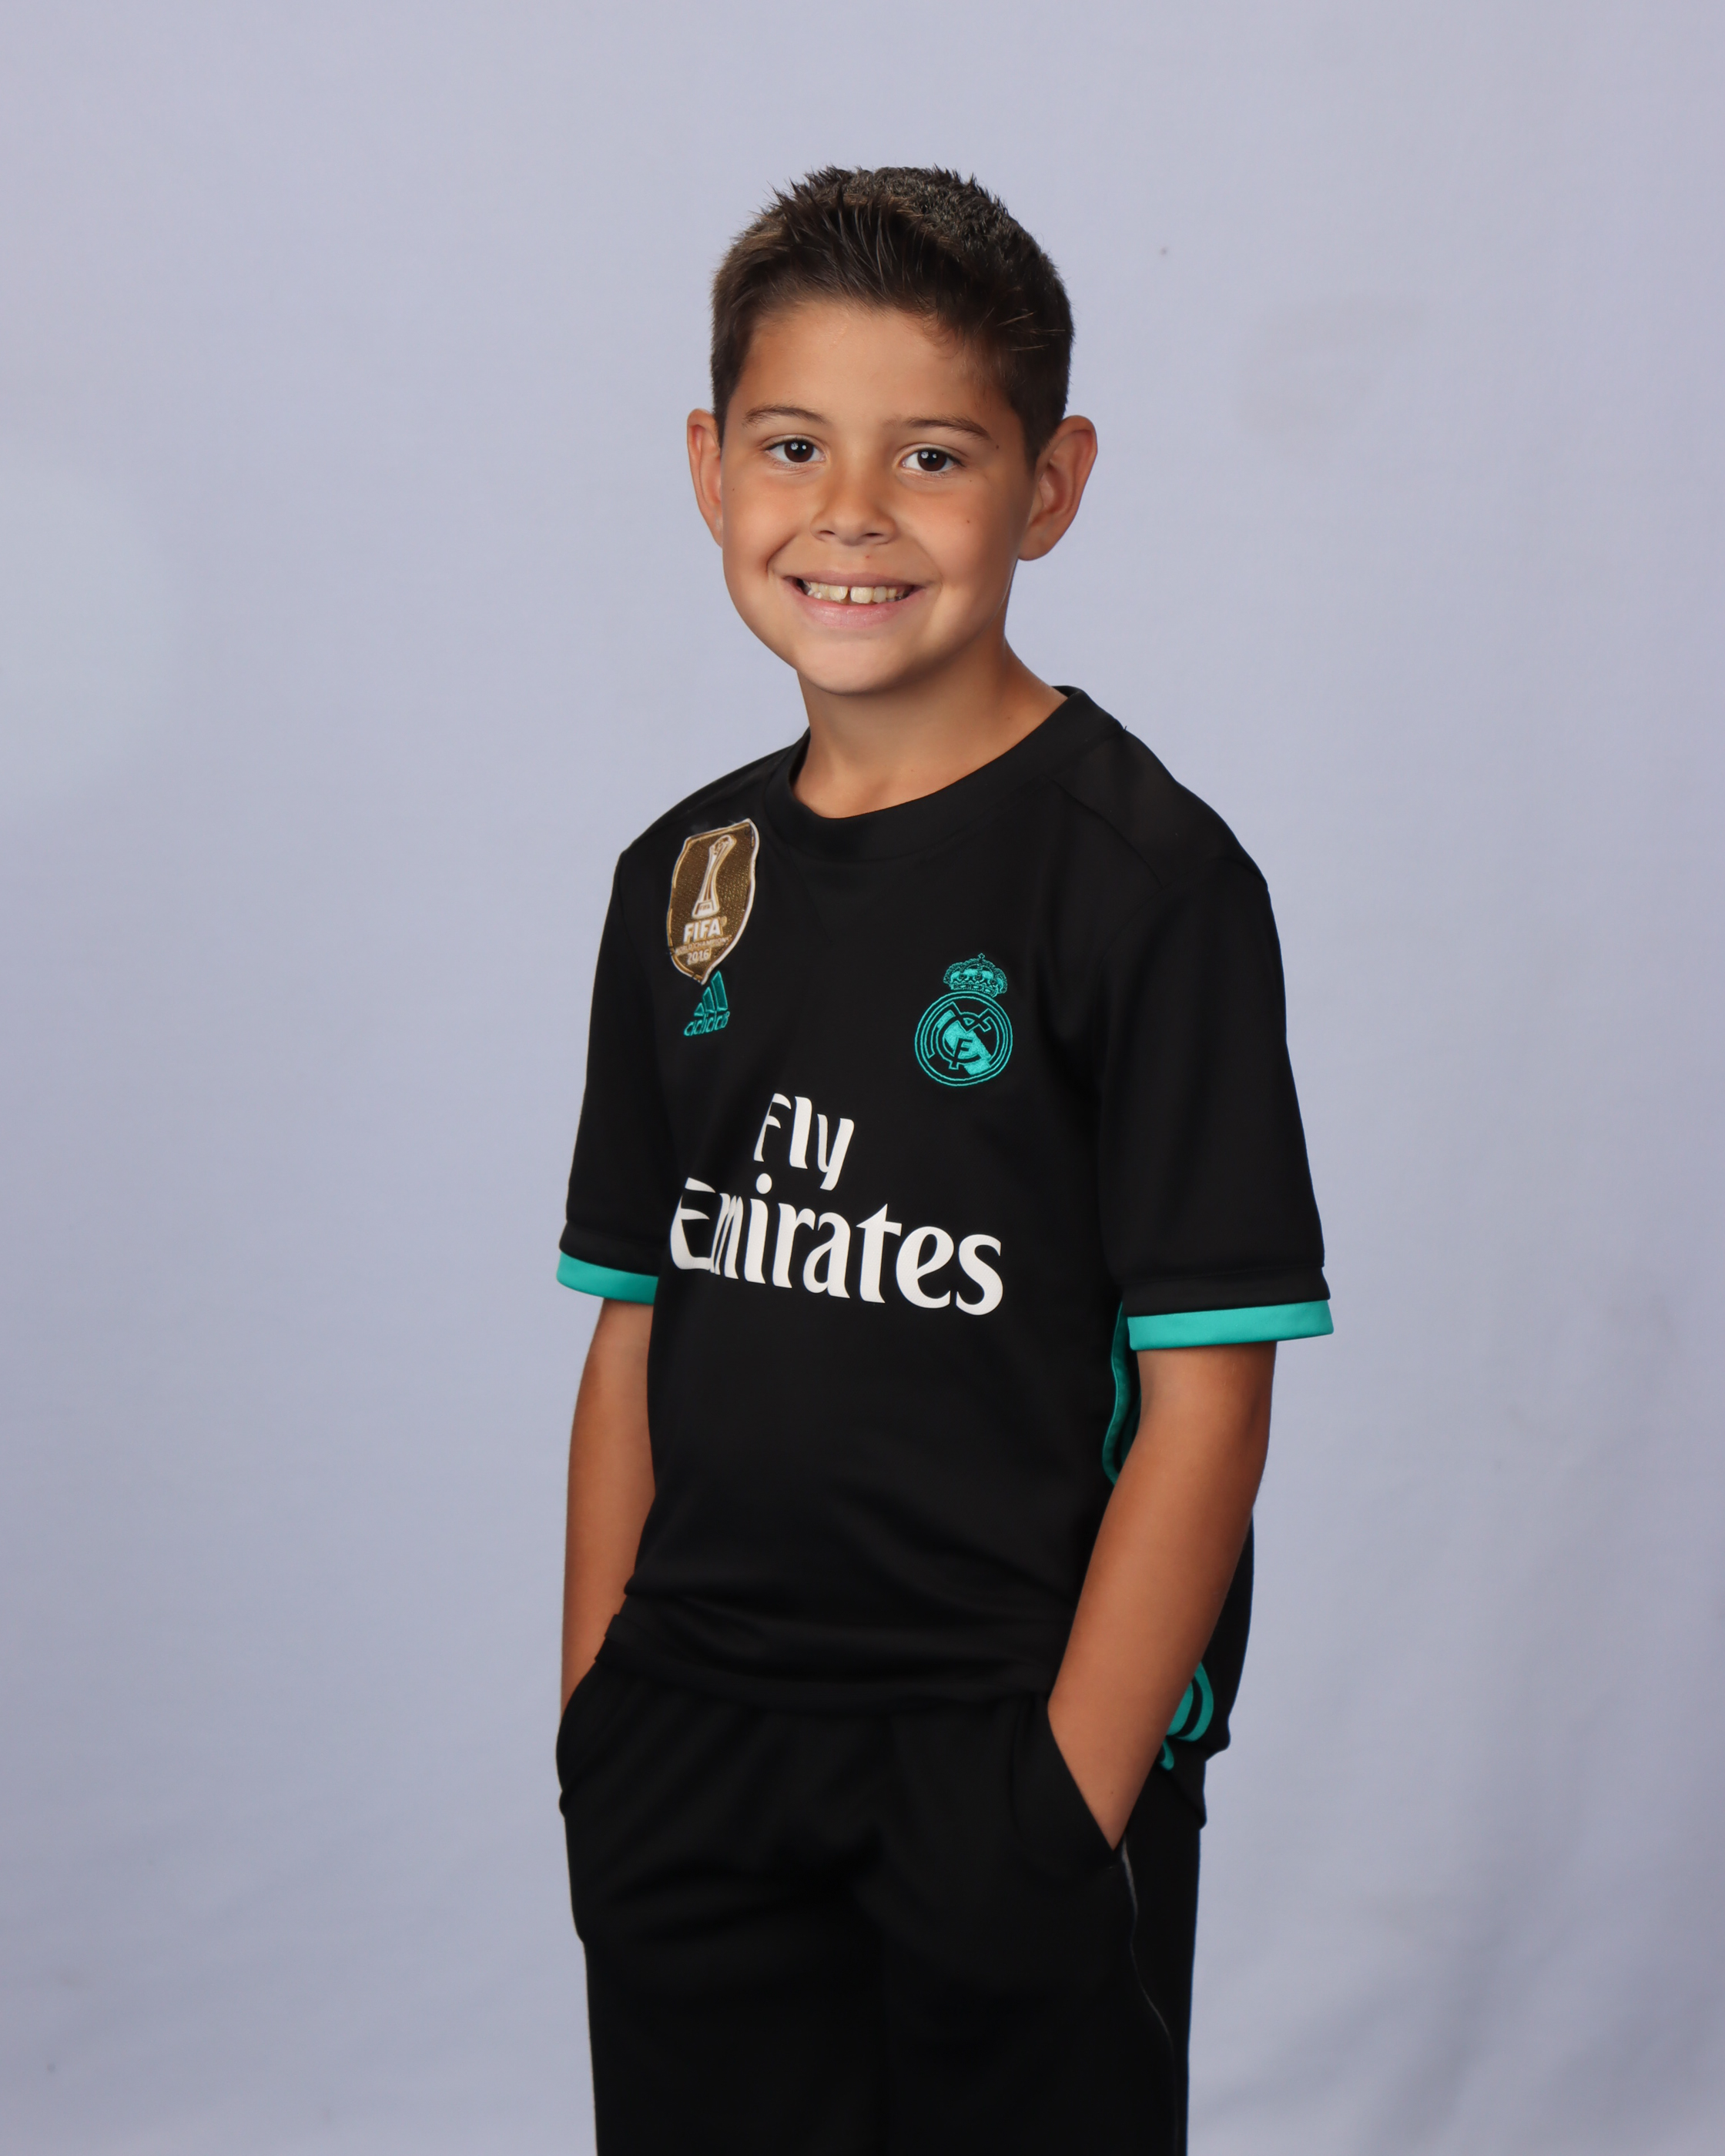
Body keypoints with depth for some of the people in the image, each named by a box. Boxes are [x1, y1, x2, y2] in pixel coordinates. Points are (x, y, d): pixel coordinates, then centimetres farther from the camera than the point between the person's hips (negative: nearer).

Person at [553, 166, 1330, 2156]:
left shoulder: (1147, 875, -11)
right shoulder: (687, 876, 5)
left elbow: (1204, 1394, -13)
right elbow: (634, 1333, 9)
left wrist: (1073, 1801, -15)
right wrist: (592, 1731, 6)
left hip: (1009, 1749, -4)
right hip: (690, 1756, 5)